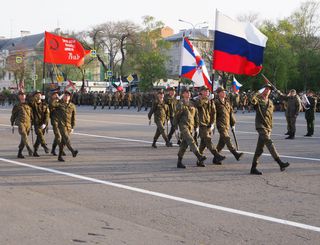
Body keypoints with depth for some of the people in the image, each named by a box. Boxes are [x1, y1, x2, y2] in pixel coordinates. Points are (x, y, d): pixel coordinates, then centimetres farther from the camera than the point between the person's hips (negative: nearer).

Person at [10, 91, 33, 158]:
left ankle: (19, 153, 13)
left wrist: (31, 124, 16)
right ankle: (29, 149, -38)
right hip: (21, 123, -4)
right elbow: (13, 115, 14)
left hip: (28, 123, 4)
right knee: (24, 136, -25)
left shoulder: (28, 105, 20)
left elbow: (31, 115, 23)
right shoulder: (17, 106, 10)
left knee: (23, 140, 4)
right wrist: (12, 125, 10)